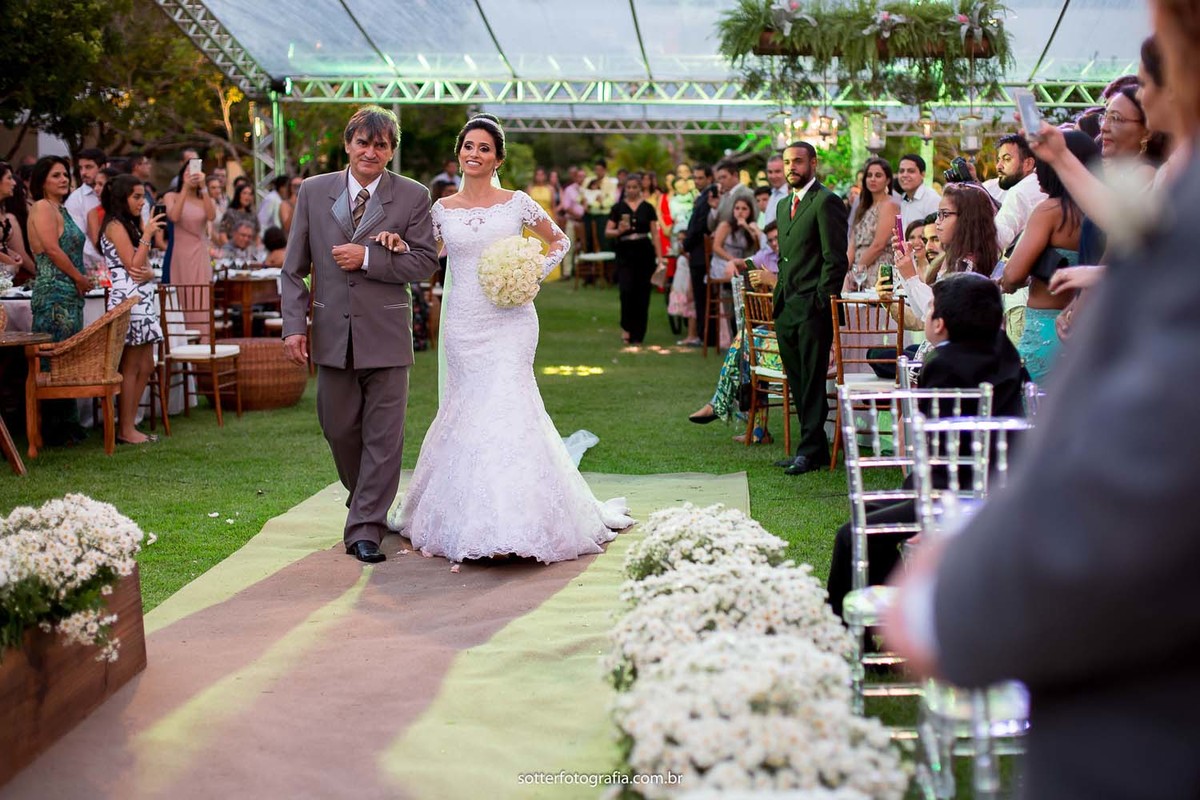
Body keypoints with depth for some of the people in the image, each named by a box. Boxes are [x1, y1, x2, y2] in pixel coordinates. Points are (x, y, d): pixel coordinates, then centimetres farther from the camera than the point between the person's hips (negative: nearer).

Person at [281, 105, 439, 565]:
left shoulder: (413, 197, 0)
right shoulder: (314, 192, 5)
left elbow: (425, 262, -5)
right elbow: (294, 267, 6)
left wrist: (368, 258, -15)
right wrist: (295, 325, -2)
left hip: (385, 334, -2)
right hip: (332, 333, 3)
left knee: (383, 435, -1)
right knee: (339, 429, 12)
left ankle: (366, 528, 6)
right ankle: (366, 501, 37)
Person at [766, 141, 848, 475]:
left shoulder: (826, 202, -8)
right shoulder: (783, 206, 19)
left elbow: (835, 258, -13)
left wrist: (822, 301, -16)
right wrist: (780, 295, 14)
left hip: (813, 308, -9)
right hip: (786, 309, 9)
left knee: (812, 382, -4)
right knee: (797, 382, 11)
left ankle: (811, 450, 0)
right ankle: (812, 446, 18)